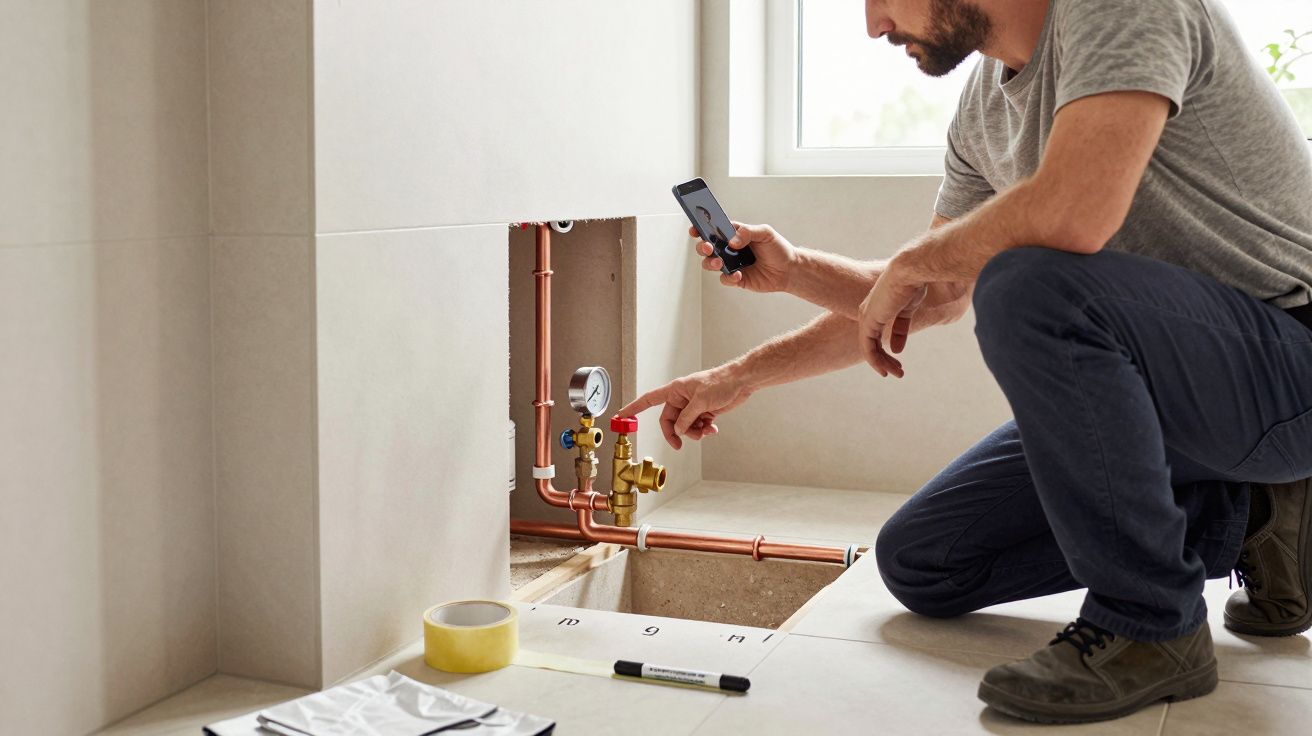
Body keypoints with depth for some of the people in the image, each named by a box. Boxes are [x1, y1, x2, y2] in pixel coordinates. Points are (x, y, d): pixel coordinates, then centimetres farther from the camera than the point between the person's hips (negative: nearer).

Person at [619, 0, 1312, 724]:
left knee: (1026, 285, -35)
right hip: (1147, 385, 9)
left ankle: (1151, 626, -18)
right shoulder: (983, 102, 7)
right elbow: (934, 294, 17)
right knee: (918, 563, 6)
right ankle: (1240, 516, 9)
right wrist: (794, 269, 7)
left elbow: (1069, 215, -35)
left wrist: (908, 261, -18)